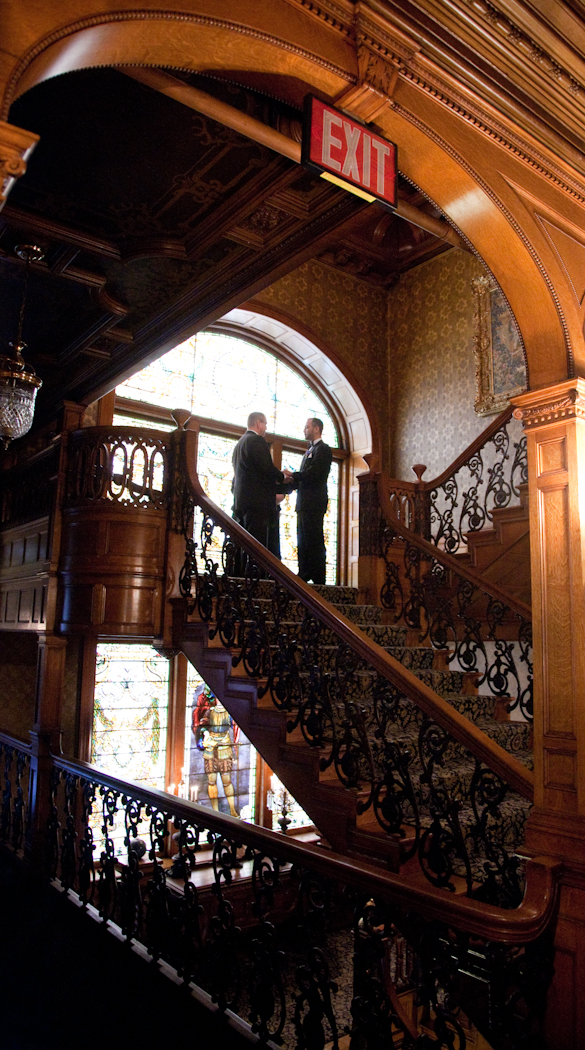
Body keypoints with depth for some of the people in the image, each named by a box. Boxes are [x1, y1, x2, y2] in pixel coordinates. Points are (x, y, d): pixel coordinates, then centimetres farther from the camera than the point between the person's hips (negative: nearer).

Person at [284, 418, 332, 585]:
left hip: (314, 502, -10)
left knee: (313, 540, -11)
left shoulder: (323, 449, -5)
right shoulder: (310, 450, 26)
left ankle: (318, 577, -9)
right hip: (304, 502, 10)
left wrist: (293, 475, -9)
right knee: (303, 540, 8)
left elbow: (313, 473, -17)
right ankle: (304, 575, 11)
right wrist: (293, 480, 3)